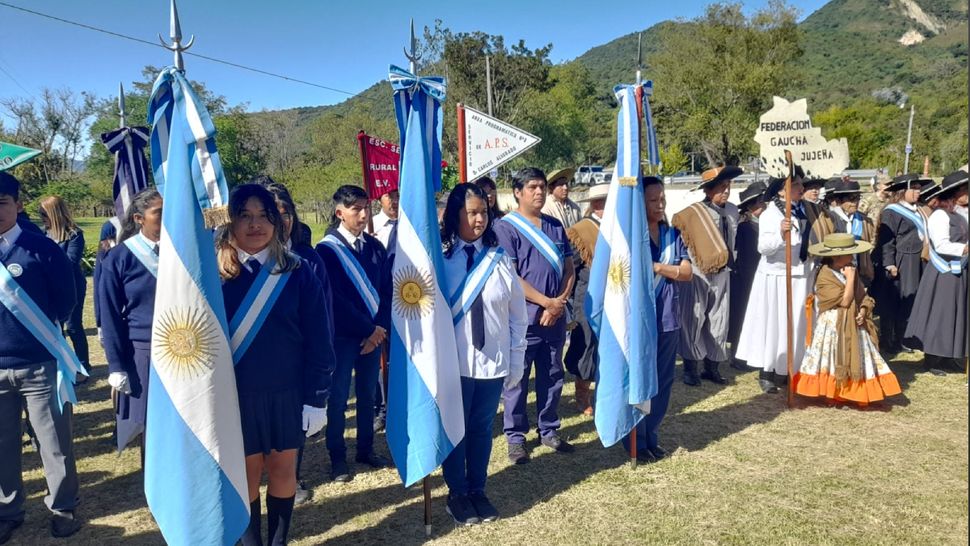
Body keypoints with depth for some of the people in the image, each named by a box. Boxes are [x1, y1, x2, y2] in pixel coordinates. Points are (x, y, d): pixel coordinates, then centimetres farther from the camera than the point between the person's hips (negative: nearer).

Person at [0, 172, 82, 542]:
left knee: (54, 443, 8)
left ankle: (63, 508, 26)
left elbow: (65, 301, -1)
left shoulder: (42, 248, -7)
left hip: (39, 365, -3)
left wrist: (39, 331, 3)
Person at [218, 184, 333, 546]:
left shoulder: (297, 272, -5)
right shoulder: (215, 274, -5)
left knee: (283, 470, 13)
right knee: (246, 475, 11)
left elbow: (317, 340, -4)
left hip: (288, 394, 1)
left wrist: (317, 397, -6)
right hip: (236, 396, 0)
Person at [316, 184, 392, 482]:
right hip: (343, 335, -4)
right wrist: (368, 329, -12)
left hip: (374, 333, 4)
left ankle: (366, 449, 28)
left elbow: (387, 290, 5)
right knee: (338, 398, 5)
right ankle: (337, 457, 19)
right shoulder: (327, 249, -8)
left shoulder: (375, 246, 5)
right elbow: (334, 299, -12)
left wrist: (379, 328, -6)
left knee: (367, 394, 13)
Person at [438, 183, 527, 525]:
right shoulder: (439, 258, -9)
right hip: (454, 363, -2)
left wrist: (516, 361, 3)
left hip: (493, 361, 3)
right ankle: (456, 493, 30)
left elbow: (518, 315, 4)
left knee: (482, 428, 15)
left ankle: (477, 490, 33)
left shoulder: (499, 258, 0)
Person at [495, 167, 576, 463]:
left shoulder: (555, 226, 11)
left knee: (552, 377, 14)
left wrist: (560, 302, -5)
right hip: (521, 318, -5)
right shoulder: (506, 227, -7)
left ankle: (549, 430, 29)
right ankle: (515, 437, 17)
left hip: (555, 317, 6)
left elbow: (569, 269, 11)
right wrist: (547, 302, -13)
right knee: (517, 380, 3)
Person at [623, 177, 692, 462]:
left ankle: (652, 437, 26)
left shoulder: (673, 234, 9)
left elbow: (687, 272, 0)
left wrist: (656, 266, -13)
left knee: (662, 381, 11)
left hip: (667, 319, 5)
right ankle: (636, 442, 16)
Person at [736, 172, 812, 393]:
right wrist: (780, 233, -37)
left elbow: (808, 241, 19)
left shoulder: (802, 211, 8)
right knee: (773, 324, 1)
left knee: (796, 324, 11)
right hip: (776, 278, -7)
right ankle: (766, 373, 11)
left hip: (800, 277, 7)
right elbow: (763, 247, -22)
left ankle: (785, 371, 23)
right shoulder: (770, 214, -11)